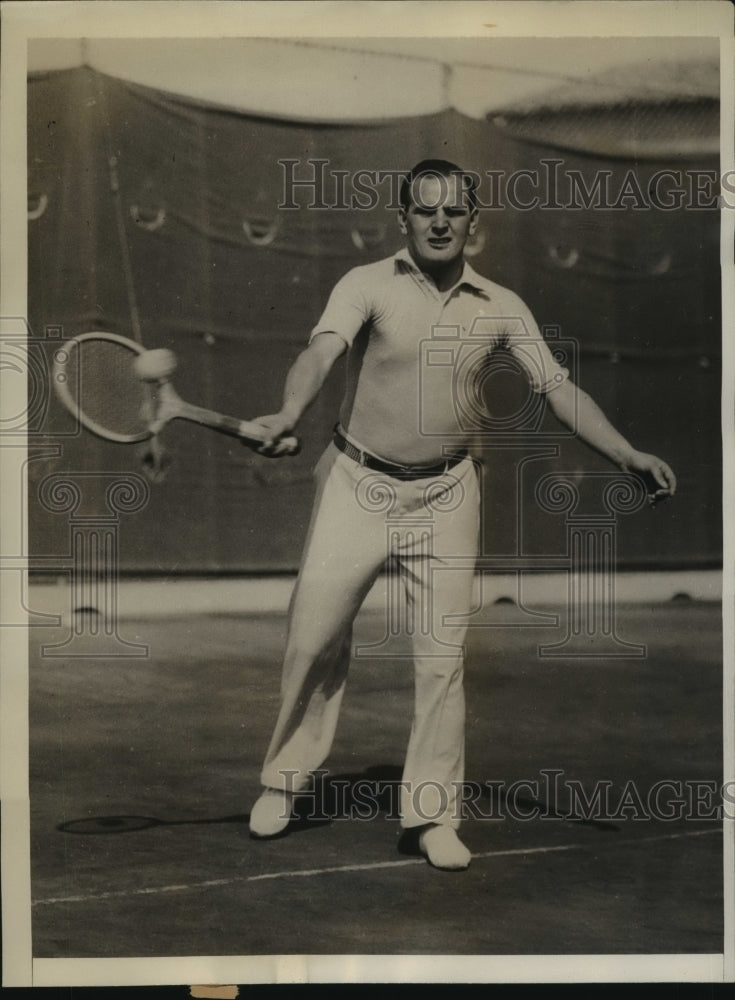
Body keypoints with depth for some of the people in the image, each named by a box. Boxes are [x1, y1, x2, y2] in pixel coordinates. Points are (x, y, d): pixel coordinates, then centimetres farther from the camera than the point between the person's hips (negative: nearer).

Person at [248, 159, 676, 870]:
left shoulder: (500, 308, 3)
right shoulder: (368, 285, -6)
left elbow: (557, 387, 1)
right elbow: (321, 350, -23)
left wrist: (626, 454, -12)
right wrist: (291, 412, -43)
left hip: (444, 495, 2)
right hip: (357, 484, -1)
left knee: (442, 656, -1)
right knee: (313, 640, 0)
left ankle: (433, 813, 12)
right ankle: (283, 782, 22)